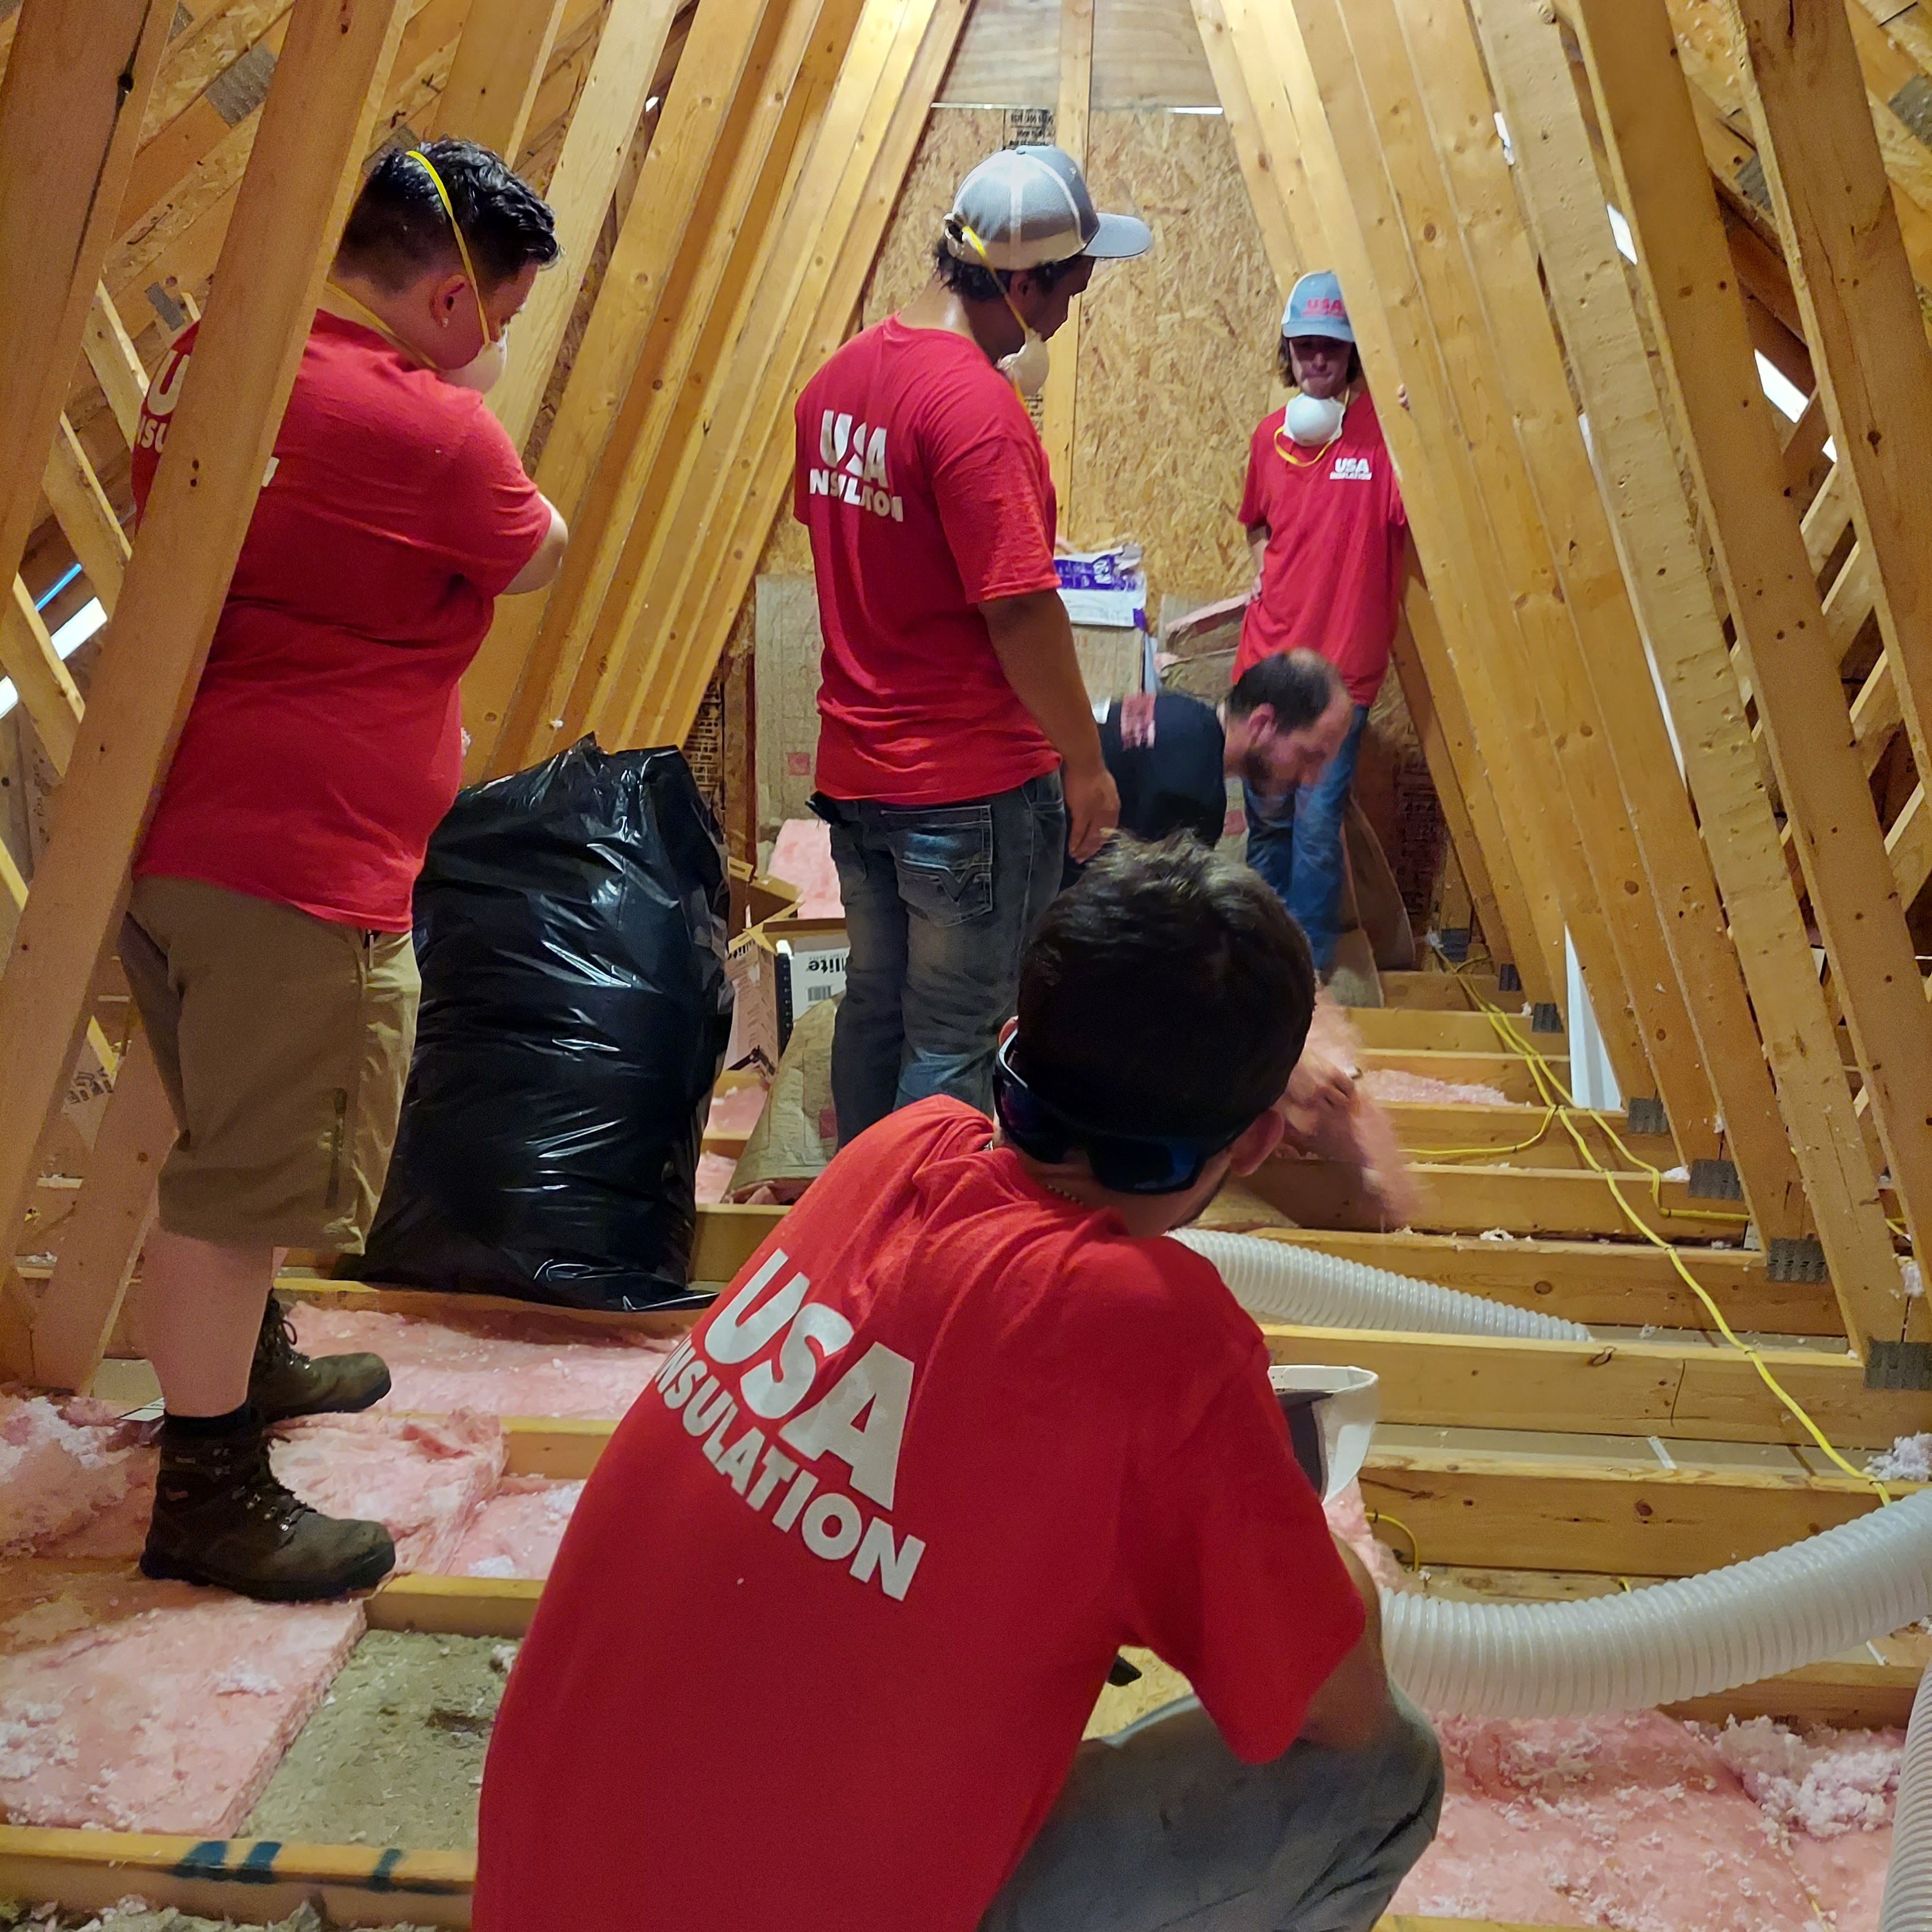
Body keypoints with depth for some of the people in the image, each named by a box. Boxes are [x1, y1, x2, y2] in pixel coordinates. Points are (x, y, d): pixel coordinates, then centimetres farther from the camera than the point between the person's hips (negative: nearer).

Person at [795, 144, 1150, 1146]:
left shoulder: (838, 376, 5)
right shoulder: (977, 403, -21)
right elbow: (1021, 612, -21)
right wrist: (1087, 761, -11)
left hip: (855, 767, 9)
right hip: (973, 786, -8)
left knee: (876, 1005, 20)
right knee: (952, 1044, 4)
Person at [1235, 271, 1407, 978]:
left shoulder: (1380, 428, -9)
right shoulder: (1270, 434, 7)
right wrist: (1264, 575, 8)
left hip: (1340, 667, -5)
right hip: (1266, 656, 5)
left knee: (1317, 824, -1)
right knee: (1266, 814, 17)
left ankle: (1308, 960, 16)